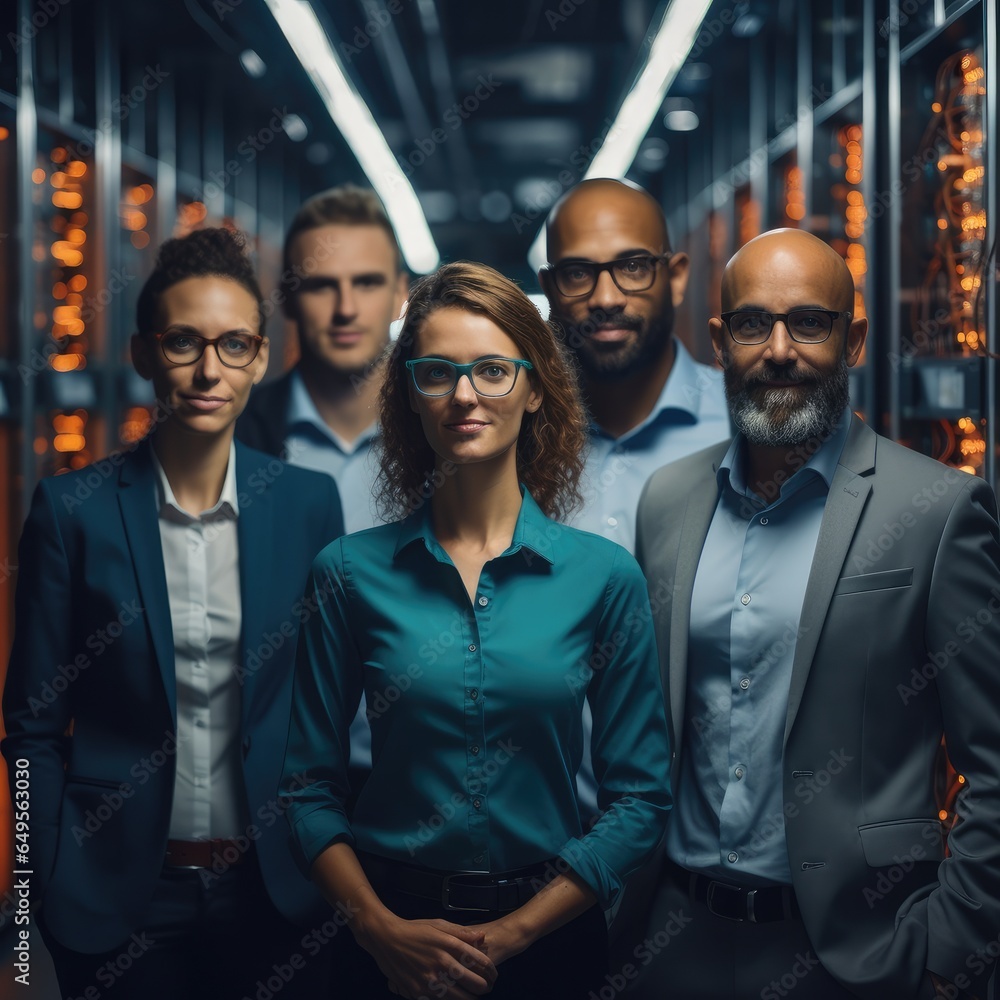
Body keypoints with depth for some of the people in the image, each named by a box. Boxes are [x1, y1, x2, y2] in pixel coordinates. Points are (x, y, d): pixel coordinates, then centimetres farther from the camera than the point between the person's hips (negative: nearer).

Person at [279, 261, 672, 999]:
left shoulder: (605, 576, -6)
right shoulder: (350, 573, -4)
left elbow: (640, 799, -3)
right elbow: (310, 785, 0)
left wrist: (508, 936, -9)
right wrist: (381, 928, -11)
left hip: (548, 933, 0)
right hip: (391, 934, 0)